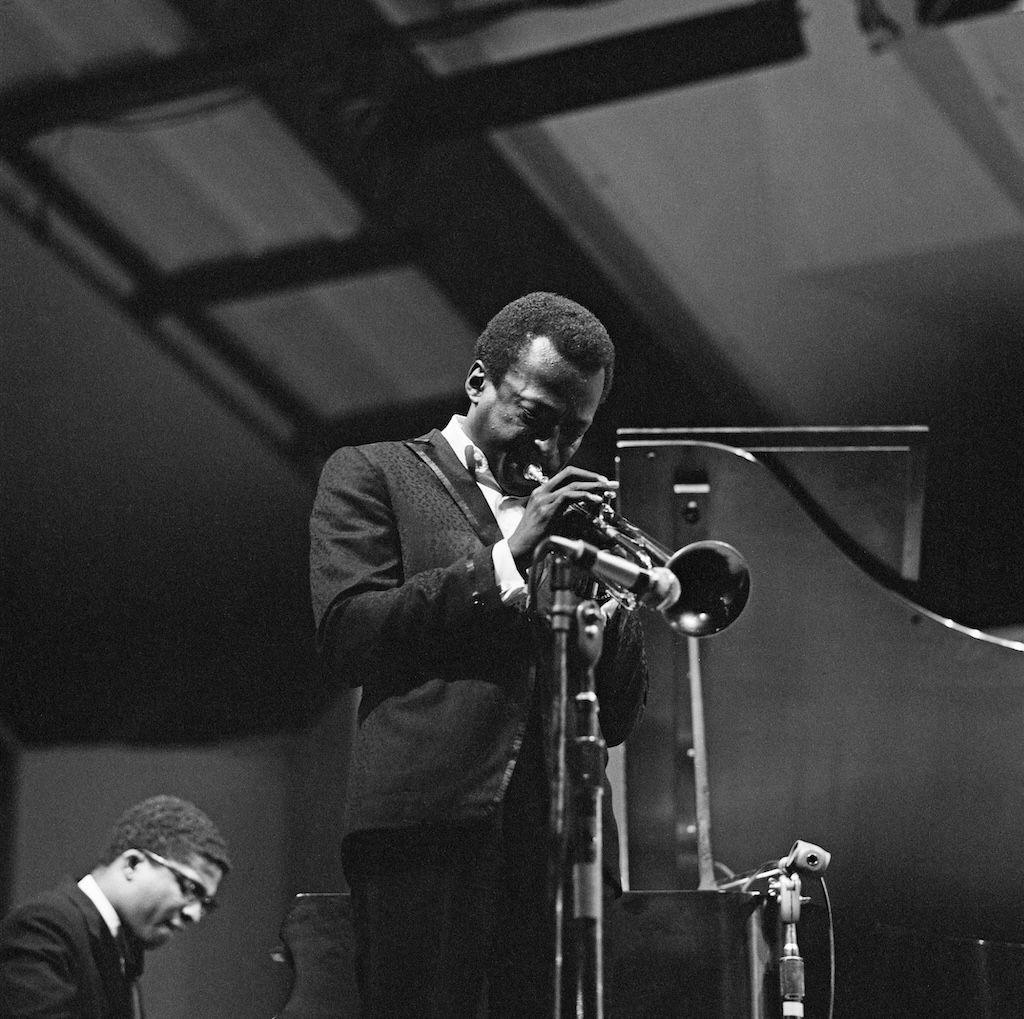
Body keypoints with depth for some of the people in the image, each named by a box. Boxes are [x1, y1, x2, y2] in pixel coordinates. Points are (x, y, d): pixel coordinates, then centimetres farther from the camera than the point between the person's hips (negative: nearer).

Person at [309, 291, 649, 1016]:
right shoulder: (374, 474, 13)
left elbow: (619, 718, 20)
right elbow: (347, 635, -4)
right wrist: (507, 558, -6)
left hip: (562, 840, 4)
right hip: (432, 822, -4)